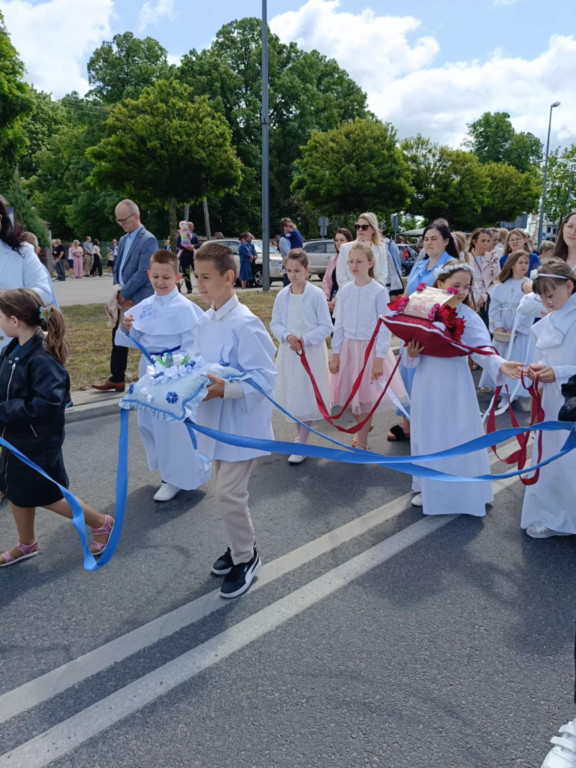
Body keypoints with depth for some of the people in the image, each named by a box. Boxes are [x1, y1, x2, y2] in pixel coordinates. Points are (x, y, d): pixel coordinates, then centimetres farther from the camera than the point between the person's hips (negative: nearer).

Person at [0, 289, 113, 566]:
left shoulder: (41, 359, -28)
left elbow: (46, 404, -34)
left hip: (38, 442, -9)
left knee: (48, 497, 8)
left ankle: (101, 523, 28)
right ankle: (26, 544, 44)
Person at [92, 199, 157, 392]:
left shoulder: (148, 240, -12)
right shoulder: (123, 240, 15)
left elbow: (143, 273, -18)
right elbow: (117, 268, 17)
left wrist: (124, 293, -13)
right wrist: (119, 292, 1)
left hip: (139, 301, -8)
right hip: (122, 300, 8)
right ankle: (116, 380, 22)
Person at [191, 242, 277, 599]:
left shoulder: (245, 324, -22)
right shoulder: (204, 321, 4)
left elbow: (265, 378, -24)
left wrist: (223, 389, -33)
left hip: (241, 423, -8)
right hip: (217, 421, 8)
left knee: (229, 494, -3)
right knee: (227, 490, 19)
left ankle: (246, 557, 21)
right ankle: (240, 545, 41)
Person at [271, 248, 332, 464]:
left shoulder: (316, 294, -11)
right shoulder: (282, 295, 1)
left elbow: (326, 327, -9)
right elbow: (275, 324, 6)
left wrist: (305, 339, -20)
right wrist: (287, 336, -15)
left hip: (311, 351, -4)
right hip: (288, 351, 4)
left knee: (306, 395, 0)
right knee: (292, 394, 12)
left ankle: (302, 444, 9)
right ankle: (300, 433, 32)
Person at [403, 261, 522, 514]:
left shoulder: (468, 316, -7)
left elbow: (482, 348, -18)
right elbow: (410, 351, 4)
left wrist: (500, 364, -36)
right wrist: (410, 355, -18)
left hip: (455, 383, -3)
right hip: (427, 382, 3)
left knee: (458, 437, 4)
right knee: (427, 436, 13)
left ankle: (462, 493, 22)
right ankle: (428, 489, 32)